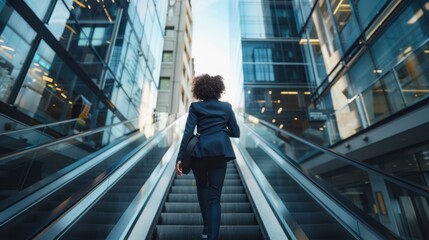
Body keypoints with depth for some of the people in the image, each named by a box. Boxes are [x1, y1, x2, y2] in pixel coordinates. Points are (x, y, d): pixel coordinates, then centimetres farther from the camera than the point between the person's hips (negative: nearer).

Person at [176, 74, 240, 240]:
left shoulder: (195, 107, 4)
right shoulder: (226, 107, 8)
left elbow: (188, 132, -6)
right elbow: (236, 133, 12)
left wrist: (180, 157, -5)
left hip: (199, 152, 0)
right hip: (220, 152, 0)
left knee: (202, 186, 24)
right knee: (215, 195, 5)